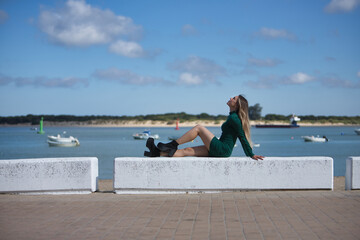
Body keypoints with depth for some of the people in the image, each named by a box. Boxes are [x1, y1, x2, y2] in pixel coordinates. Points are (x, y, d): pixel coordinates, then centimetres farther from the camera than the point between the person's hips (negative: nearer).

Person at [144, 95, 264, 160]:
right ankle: (158, 153, -2)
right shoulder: (233, 117, 18)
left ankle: (172, 145, -5)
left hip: (222, 150, -9)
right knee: (187, 151, 2)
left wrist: (251, 155, -15)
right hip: (220, 150, 9)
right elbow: (243, 138, 23)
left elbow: (243, 138, -14)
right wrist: (251, 155, 29)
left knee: (198, 128, -8)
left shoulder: (234, 118, -11)